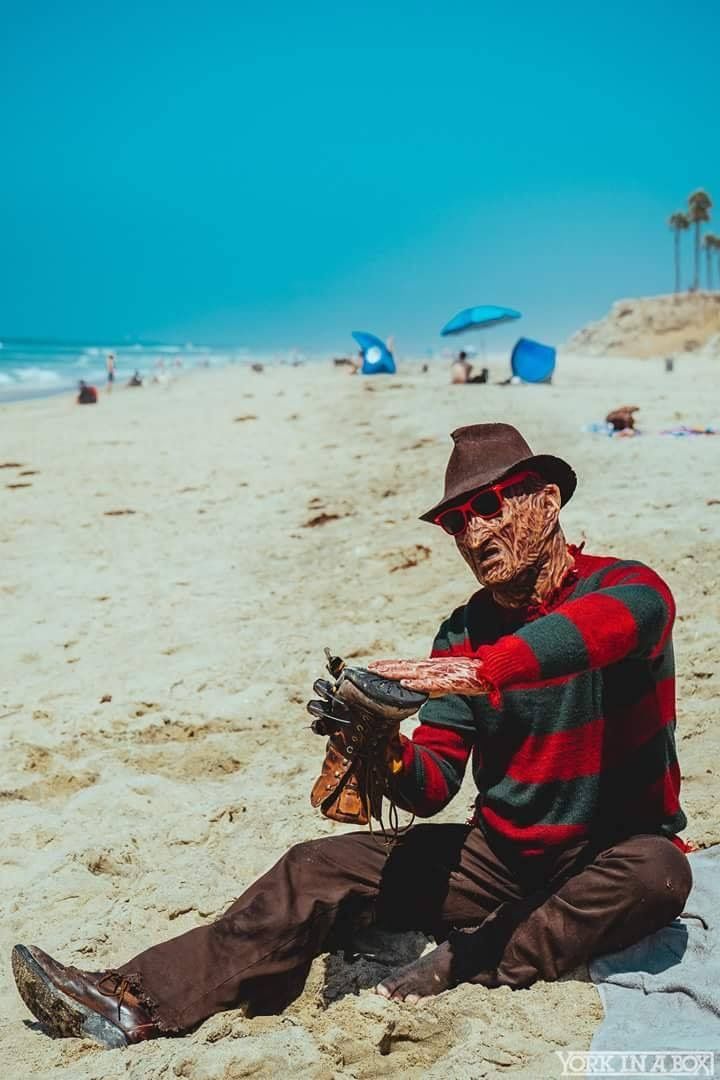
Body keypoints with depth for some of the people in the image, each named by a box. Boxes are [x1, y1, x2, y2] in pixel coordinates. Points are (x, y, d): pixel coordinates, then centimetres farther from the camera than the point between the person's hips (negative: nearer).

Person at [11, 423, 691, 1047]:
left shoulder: (625, 588, -13)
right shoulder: (463, 632, 0)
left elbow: (608, 623, -41)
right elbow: (432, 786, -5)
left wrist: (481, 670, -55)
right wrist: (382, 751, -28)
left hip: (611, 860, -3)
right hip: (500, 858, 4)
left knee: (657, 870, -37)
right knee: (324, 867, -10)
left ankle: (469, 965, -25)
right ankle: (139, 1003, -14)